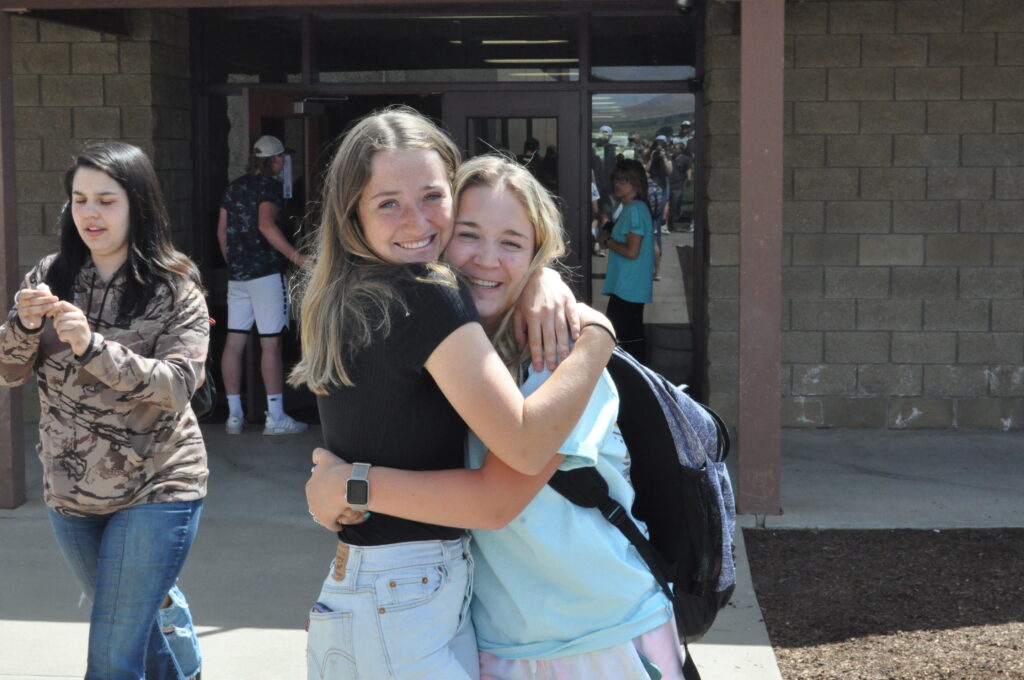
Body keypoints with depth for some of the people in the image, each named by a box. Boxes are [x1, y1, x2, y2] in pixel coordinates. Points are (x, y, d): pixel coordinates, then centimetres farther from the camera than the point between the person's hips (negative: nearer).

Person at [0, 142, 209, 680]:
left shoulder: (175, 289, -11)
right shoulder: (51, 277, 1)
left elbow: (178, 385, -21)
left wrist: (93, 346, -32)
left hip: (154, 491, -5)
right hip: (70, 493, 5)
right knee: (135, 614, 24)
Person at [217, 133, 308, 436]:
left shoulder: (234, 187, 15)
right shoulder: (269, 185, -7)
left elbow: (221, 231, 17)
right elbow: (266, 225, -22)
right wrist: (297, 257, -25)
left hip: (237, 274, 7)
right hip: (266, 272, -7)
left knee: (234, 342, 6)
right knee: (270, 343, -4)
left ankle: (234, 416, 9)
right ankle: (275, 418, -3)